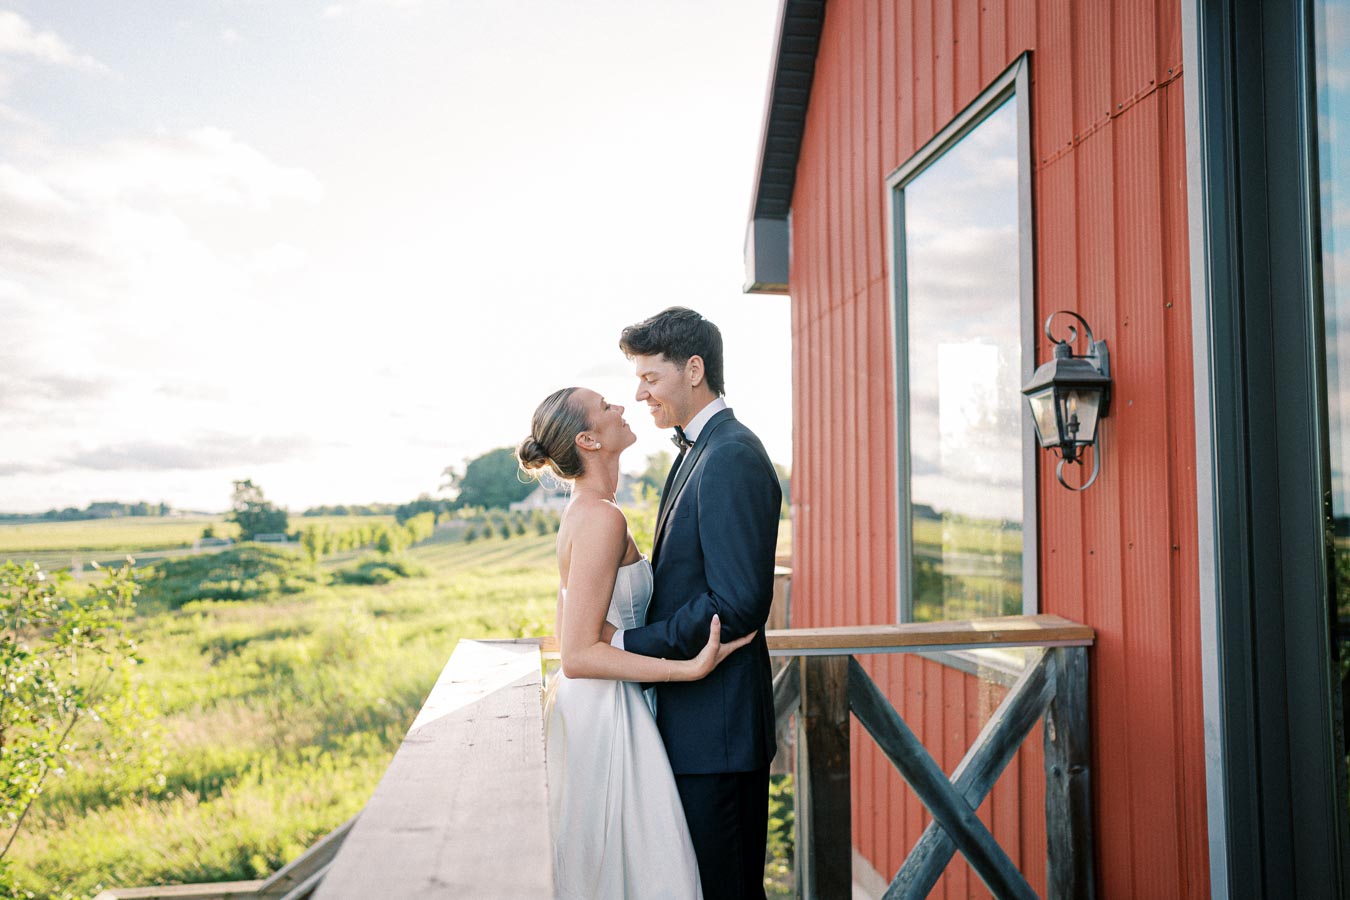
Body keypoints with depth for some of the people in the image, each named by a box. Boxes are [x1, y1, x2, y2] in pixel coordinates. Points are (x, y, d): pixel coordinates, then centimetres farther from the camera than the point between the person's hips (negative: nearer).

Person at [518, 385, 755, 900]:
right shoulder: (603, 518, -20)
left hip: (580, 706, 9)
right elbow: (579, 655, -23)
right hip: (604, 717, -9)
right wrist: (692, 668, -25)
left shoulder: (582, 513, 10)